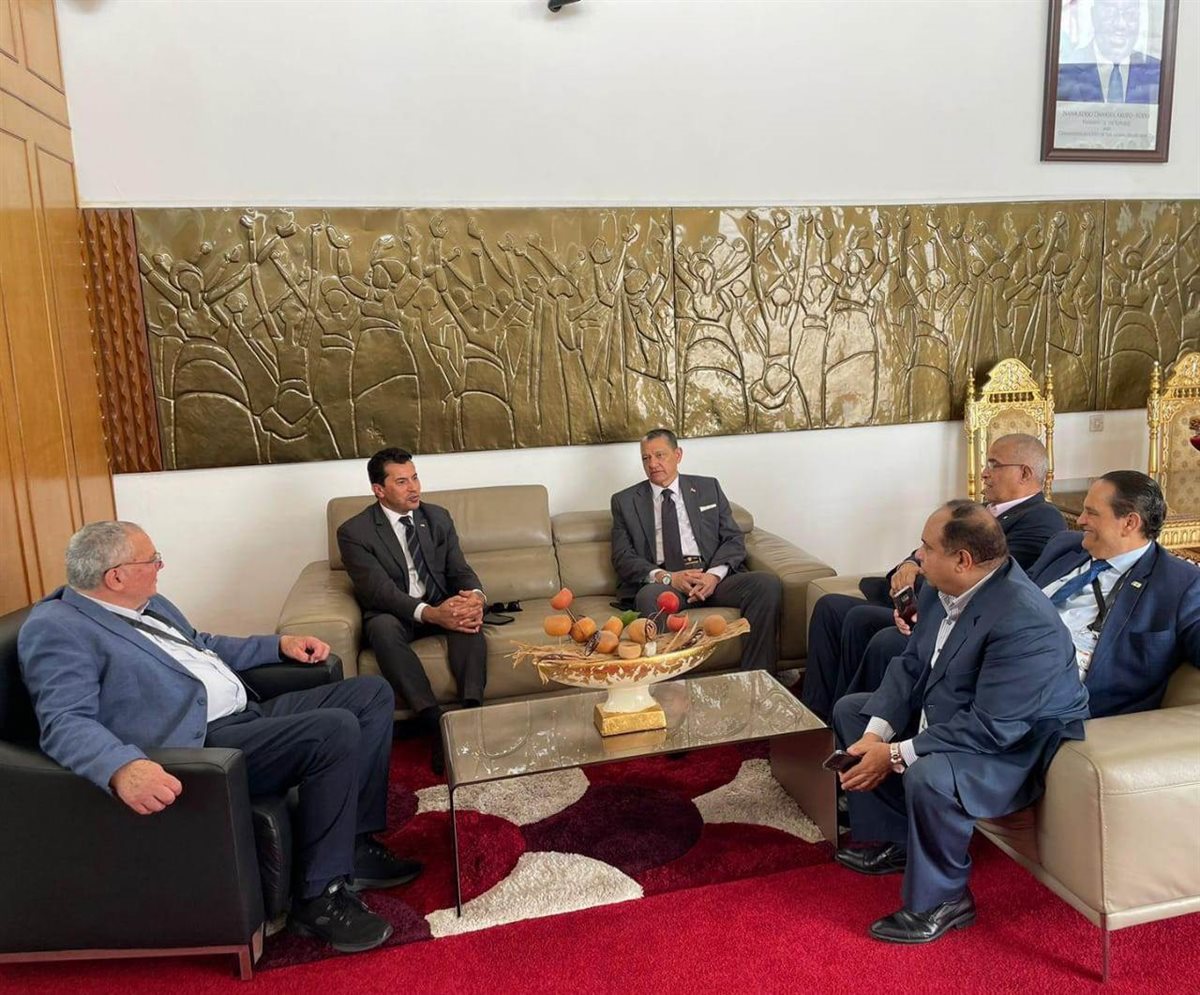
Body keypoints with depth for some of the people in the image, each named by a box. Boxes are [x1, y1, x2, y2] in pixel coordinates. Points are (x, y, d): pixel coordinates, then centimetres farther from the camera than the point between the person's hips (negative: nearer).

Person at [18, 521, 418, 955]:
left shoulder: (147, 603, 17)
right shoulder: (55, 629, -10)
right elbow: (66, 723, -24)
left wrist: (279, 643, 20)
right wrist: (123, 767, -44)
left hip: (249, 711, 10)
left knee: (372, 693, 4)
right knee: (336, 730, -28)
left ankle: (355, 844, 6)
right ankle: (319, 895, -14)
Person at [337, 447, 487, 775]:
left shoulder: (438, 517, 6)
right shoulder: (354, 532, -8)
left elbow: (460, 570, 1)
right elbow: (378, 590, -20)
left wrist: (475, 597, -26)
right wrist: (430, 613, -37)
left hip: (441, 605, 3)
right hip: (393, 613, -3)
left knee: (468, 614, -31)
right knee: (382, 627, -38)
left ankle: (472, 710, -40)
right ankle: (435, 723, -42)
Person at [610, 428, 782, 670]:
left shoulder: (708, 488, 19)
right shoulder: (625, 501, 15)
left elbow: (733, 539, 12)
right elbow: (623, 559, 5)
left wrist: (715, 574, -10)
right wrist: (666, 577, -13)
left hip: (713, 577, 2)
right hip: (663, 582, -2)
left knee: (768, 584, -26)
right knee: (649, 597, -38)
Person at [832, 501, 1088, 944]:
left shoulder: (1023, 622, -34)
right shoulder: (942, 588, -8)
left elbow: (990, 727, -33)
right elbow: (910, 664, 0)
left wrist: (896, 755, -28)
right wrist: (877, 733, -13)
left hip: (1016, 746, -9)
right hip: (943, 715, 9)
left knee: (928, 776, -35)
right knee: (850, 710, 12)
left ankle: (941, 901, -7)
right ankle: (893, 839, 19)